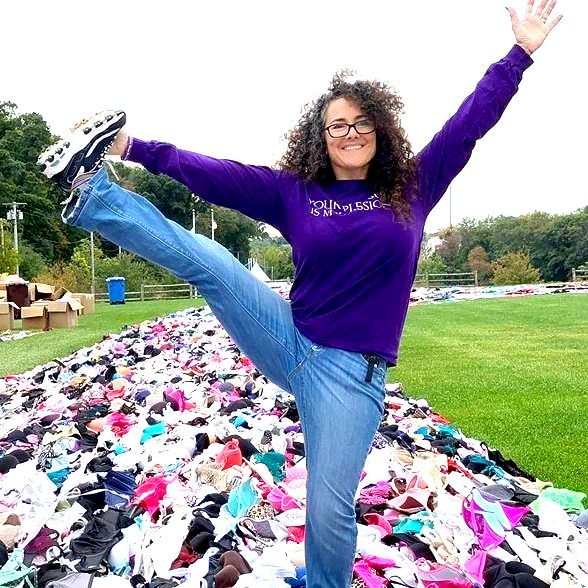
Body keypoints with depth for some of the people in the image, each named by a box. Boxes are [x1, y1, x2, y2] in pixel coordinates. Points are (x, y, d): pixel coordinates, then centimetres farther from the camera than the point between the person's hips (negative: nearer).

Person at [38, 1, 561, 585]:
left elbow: (470, 122, 5)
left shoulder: (411, 189, 4)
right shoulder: (293, 192, 4)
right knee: (206, 261, -13)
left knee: (329, 513, -1)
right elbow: (215, 173, 0)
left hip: (351, 372, -1)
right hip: (290, 342, 1)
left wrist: (521, 51, 5)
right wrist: (136, 148, -3)